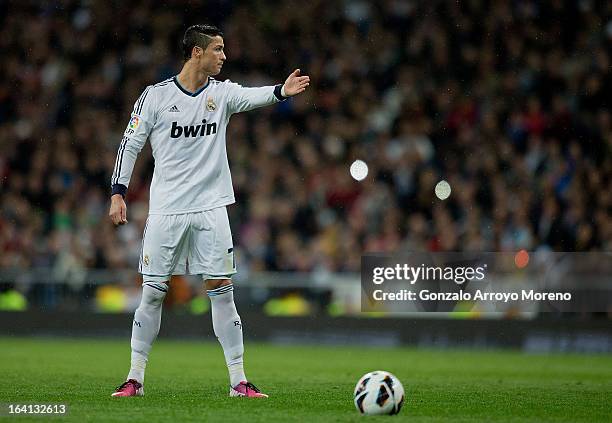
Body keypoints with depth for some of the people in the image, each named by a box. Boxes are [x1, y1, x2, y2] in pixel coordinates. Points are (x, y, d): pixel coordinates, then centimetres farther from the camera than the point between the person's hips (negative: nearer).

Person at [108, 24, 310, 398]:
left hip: (211, 209, 2)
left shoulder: (222, 92, 4)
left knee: (222, 291, -2)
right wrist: (118, 194, -3)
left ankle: (238, 380, 1)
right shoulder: (156, 95, -1)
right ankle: (135, 378, 13)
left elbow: (252, 96, -16)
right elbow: (130, 145, 3)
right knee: (152, 294, 2)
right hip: (166, 211, -2)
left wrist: (282, 91, -37)